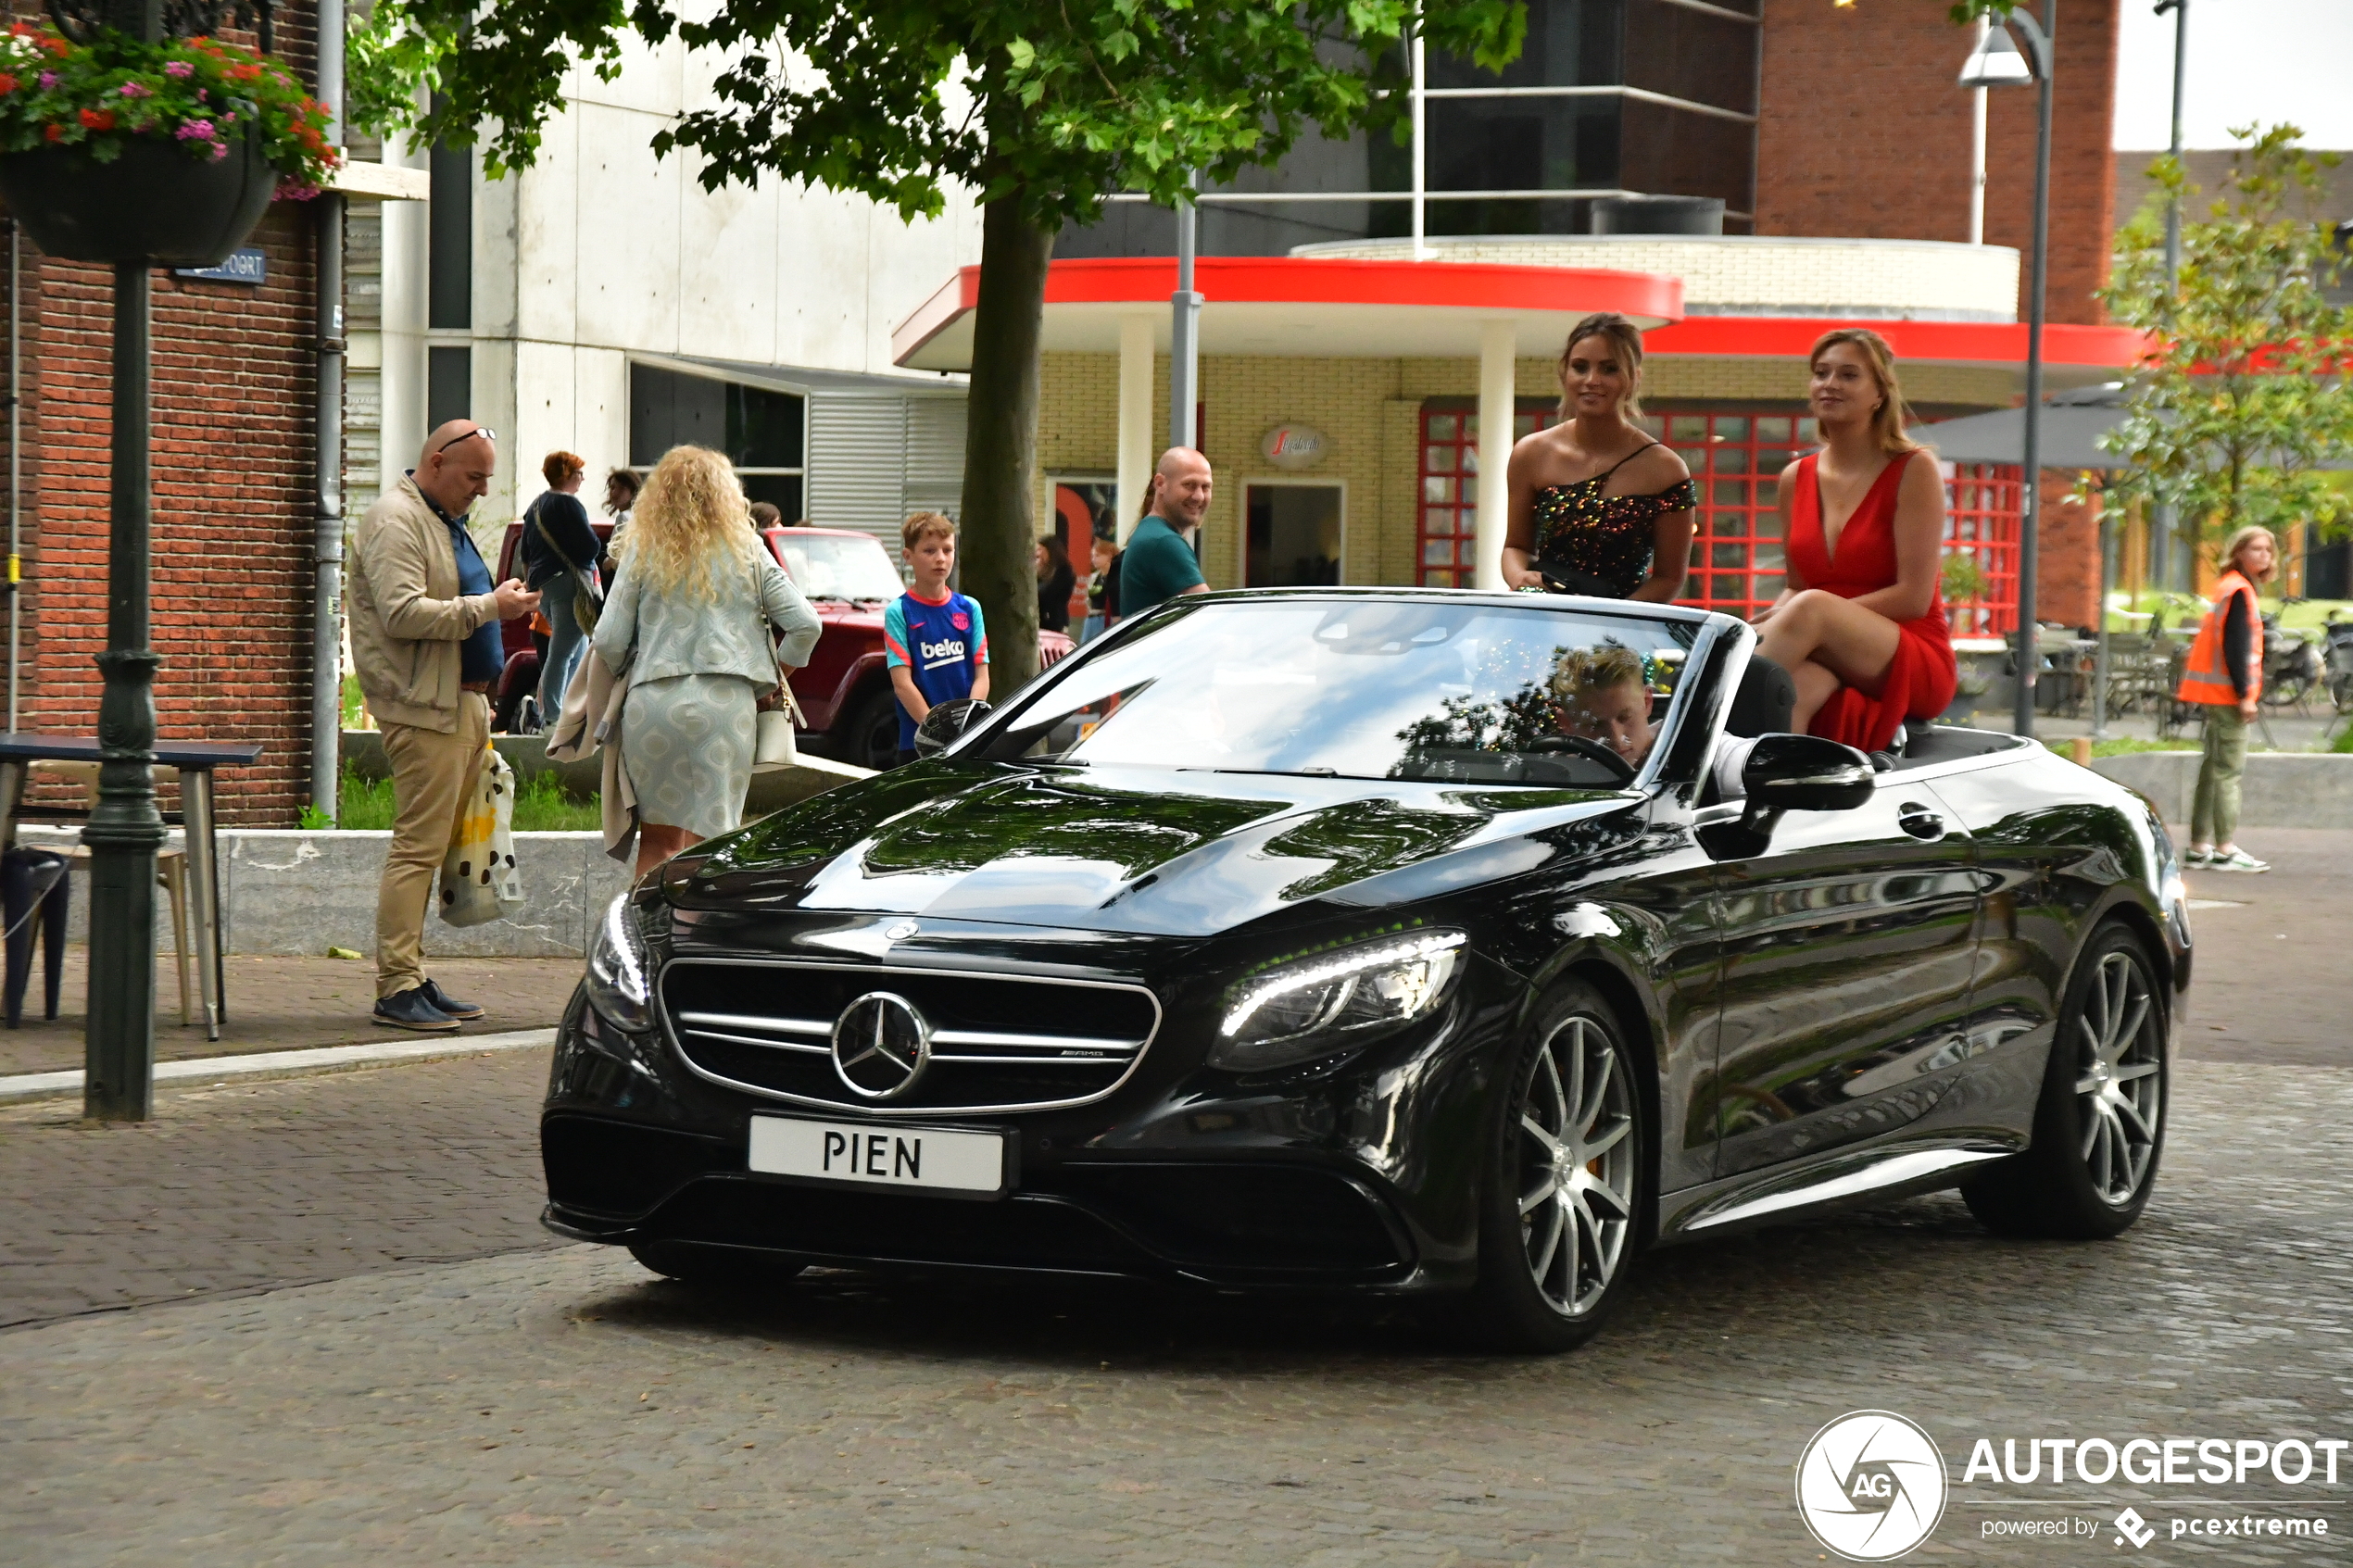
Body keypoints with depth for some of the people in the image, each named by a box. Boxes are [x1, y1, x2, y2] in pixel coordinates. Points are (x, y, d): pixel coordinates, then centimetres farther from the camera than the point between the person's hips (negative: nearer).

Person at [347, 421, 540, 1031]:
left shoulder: (447, 522, 23)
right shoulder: (395, 520, -9)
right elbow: (403, 613, -21)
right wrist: (490, 607, -18)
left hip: (461, 704, 10)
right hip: (423, 710, -10)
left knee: (434, 845, 8)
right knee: (418, 846, -11)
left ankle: (410, 978, 11)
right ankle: (397, 988, -10)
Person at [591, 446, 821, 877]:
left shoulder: (643, 551, 5)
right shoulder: (747, 552, 6)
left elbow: (609, 641, 0)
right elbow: (806, 624, 1)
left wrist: (626, 673, 20)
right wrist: (774, 674, 17)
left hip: (652, 701, 1)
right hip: (728, 699, -1)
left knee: (656, 840, 12)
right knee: (711, 840, 1)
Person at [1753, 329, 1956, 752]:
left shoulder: (1913, 469, -2)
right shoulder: (1796, 479, 14)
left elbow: (1914, 597, -8)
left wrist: (1795, 615, -15)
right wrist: (1773, 618, -8)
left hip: (1913, 665, -3)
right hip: (1829, 663, 3)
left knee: (1811, 608, -35)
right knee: (1798, 683, -37)